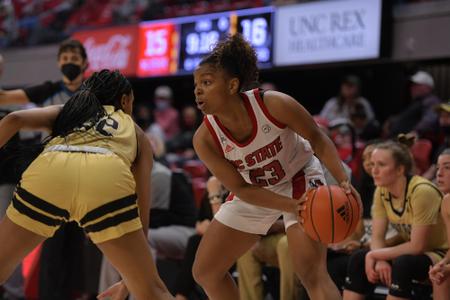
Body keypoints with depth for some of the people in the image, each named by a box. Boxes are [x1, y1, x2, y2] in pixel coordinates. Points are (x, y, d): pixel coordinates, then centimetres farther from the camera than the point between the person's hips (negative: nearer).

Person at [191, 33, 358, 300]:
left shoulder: (273, 104, -30)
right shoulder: (205, 139, -22)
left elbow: (317, 138, -15)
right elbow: (241, 189, -18)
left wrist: (343, 181, -29)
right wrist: (291, 206, -31)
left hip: (300, 181, -4)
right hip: (255, 194, 4)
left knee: (312, 273, -23)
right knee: (205, 271, 6)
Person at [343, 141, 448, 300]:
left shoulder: (421, 191, -27)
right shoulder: (381, 191, -6)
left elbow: (417, 246, -25)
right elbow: (377, 237, -4)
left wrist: (374, 255, -20)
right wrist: (380, 260, -26)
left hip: (439, 254, -7)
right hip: (410, 251, 7)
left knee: (403, 264, -35)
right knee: (358, 259, -10)